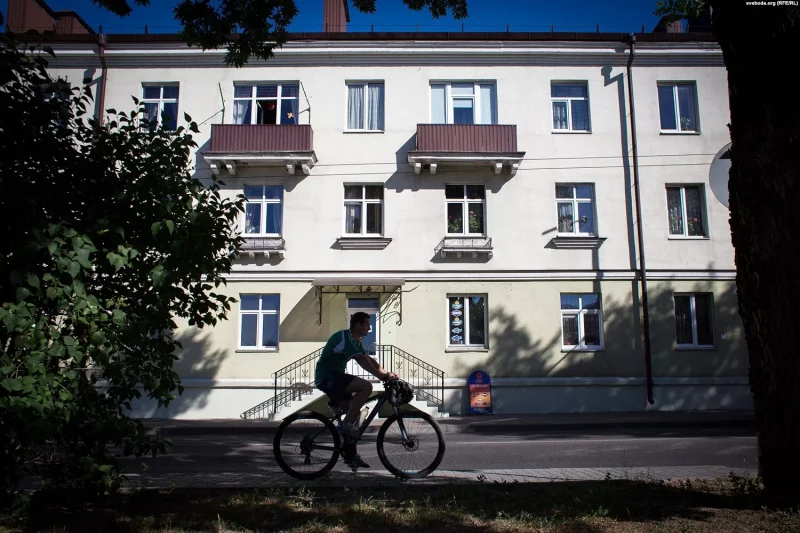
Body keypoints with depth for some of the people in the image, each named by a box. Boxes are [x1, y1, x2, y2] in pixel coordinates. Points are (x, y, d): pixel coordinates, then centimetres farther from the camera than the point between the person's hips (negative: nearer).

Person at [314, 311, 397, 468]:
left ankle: (350, 454, 15)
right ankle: (345, 425, -16)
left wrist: (386, 373, -5)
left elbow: (370, 360, 9)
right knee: (366, 386, -23)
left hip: (334, 378, 10)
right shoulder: (343, 337, -18)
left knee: (353, 412, 8)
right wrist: (381, 376, -29)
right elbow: (362, 360, -27)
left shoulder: (356, 341, 14)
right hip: (327, 377, -10)